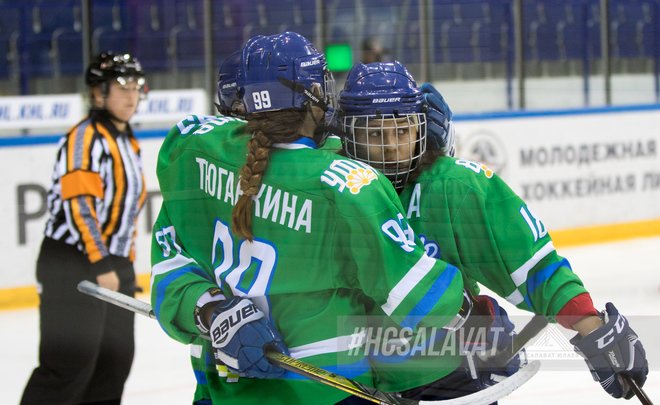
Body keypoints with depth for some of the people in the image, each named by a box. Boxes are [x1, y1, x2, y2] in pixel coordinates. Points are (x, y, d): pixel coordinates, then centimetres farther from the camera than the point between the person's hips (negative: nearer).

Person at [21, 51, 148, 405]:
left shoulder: (128, 144, 17)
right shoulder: (85, 138, -12)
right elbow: (78, 205, -20)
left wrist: (125, 267, 21)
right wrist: (100, 265, -23)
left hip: (112, 267, 9)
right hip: (72, 267, -9)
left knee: (114, 363, 8)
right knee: (70, 366, -13)